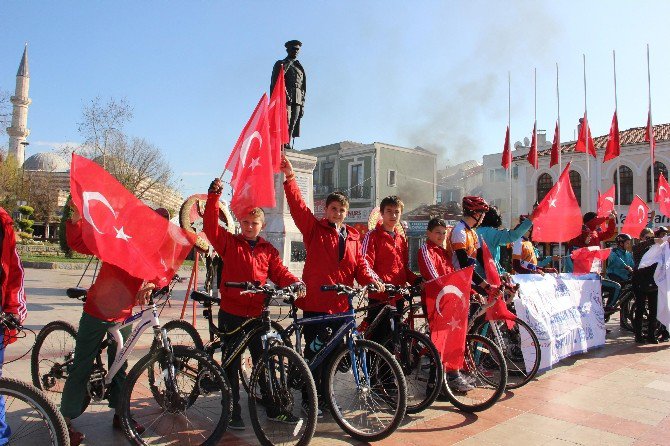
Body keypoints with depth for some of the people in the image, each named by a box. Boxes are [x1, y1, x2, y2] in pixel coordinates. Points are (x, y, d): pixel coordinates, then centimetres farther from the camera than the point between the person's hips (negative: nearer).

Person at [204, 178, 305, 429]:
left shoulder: (268, 250, 9)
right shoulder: (229, 243, 1)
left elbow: (279, 272, 3)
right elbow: (210, 227, -13)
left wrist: (294, 283, -18)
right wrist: (214, 196, -22)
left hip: (257, 314, 3)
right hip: (231, 314, -2)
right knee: (232, 365, 8)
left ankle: (273, 409, 25)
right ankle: (233, 413, 21)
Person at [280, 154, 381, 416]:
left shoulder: (353, 237, 13)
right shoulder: (314, 229, 1)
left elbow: (359, 265, 8)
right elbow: (297, 206, -12)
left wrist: (371, 281, -12)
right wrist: (289, 177, -22)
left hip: (342, 306, 5)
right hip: (315, 303, -4)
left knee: (333, 355, 15)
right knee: (314, 354, 1)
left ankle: (325, 400, 30)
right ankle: (310, 401, 17)